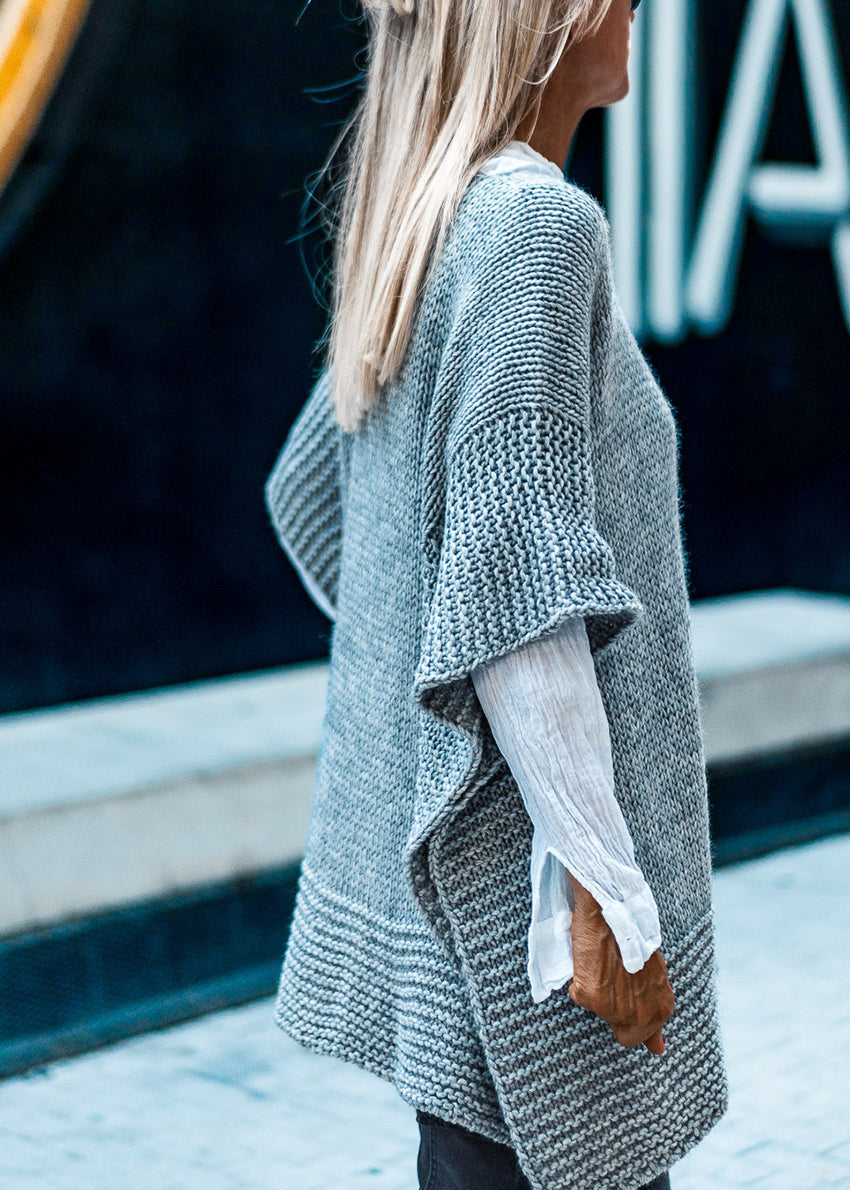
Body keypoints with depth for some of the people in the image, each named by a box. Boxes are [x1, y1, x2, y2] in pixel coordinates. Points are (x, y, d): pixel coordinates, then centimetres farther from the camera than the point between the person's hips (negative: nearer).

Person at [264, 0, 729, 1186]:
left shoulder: (417, 229, 11)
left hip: (403, 810, 9)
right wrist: (605, 893, -19)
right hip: (514, 850, -9)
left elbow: (305, 490, 21)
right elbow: (519, 600, -22)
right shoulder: (538, 224, -17)